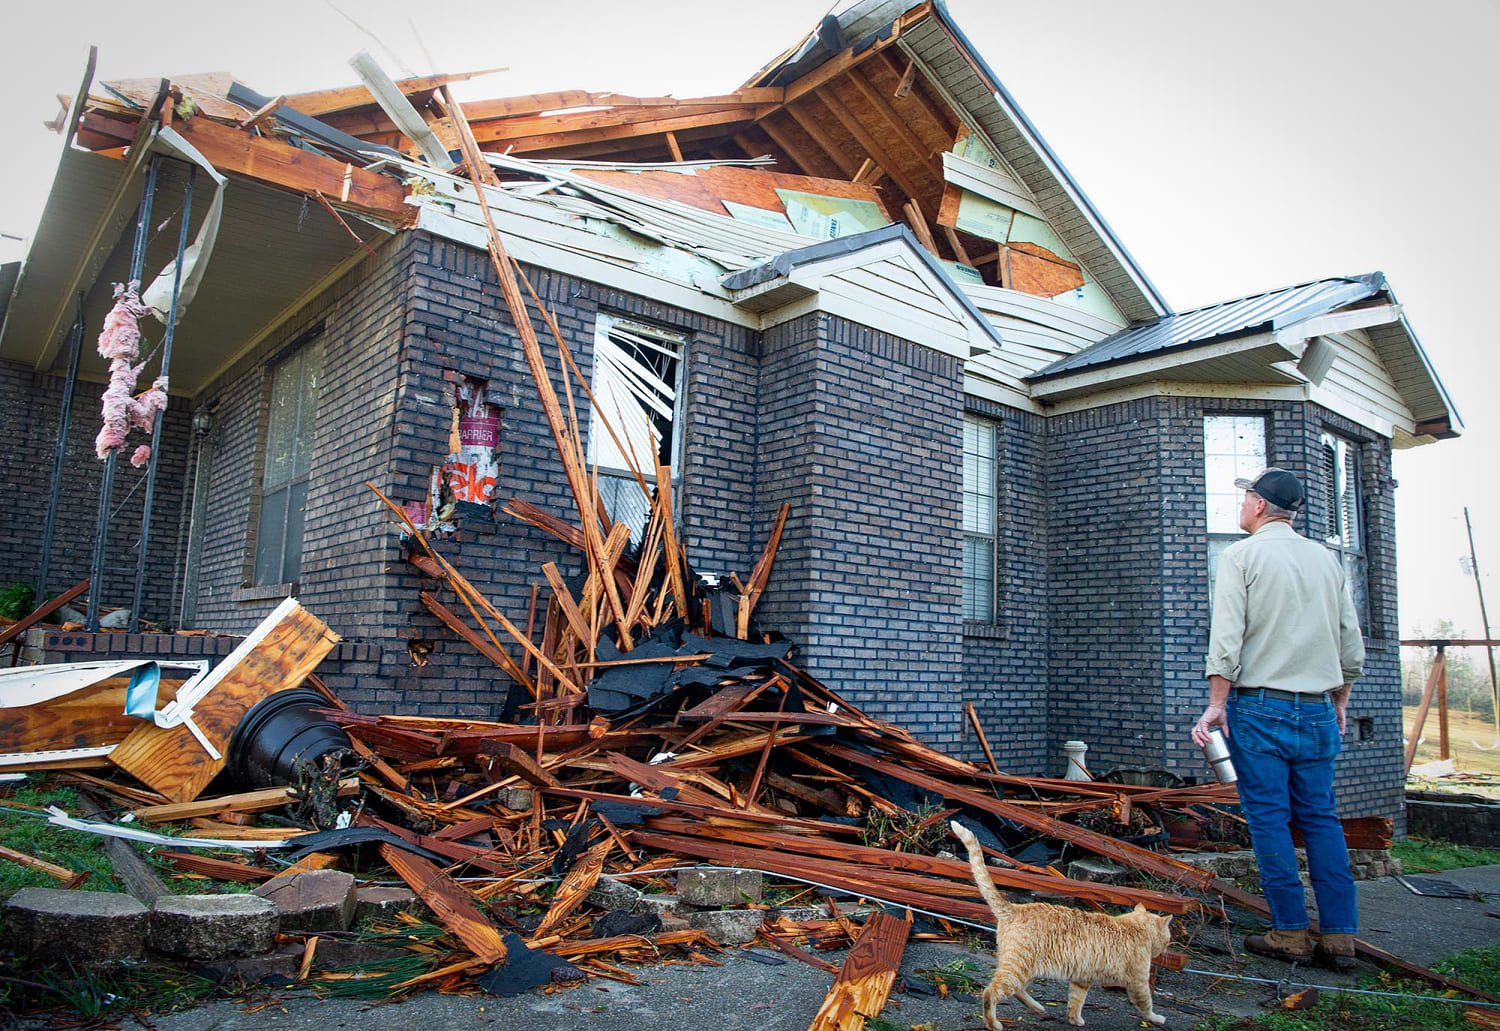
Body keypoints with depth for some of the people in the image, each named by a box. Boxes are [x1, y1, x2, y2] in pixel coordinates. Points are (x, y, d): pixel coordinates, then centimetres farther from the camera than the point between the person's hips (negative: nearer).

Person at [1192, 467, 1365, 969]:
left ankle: (1290, 933, 5)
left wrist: (1217, 703, -11)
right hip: (1317, 710, 5)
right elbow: (1351, 644, 14)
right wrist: (1339, 700, 24)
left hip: (1259, 706, -5)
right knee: (1321, 818, 9)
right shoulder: (1327, 558, 12)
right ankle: (1339, 935, 11)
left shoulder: (1242, 555, -4)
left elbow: (1227, 637, -13)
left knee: (1269, 819, 1)